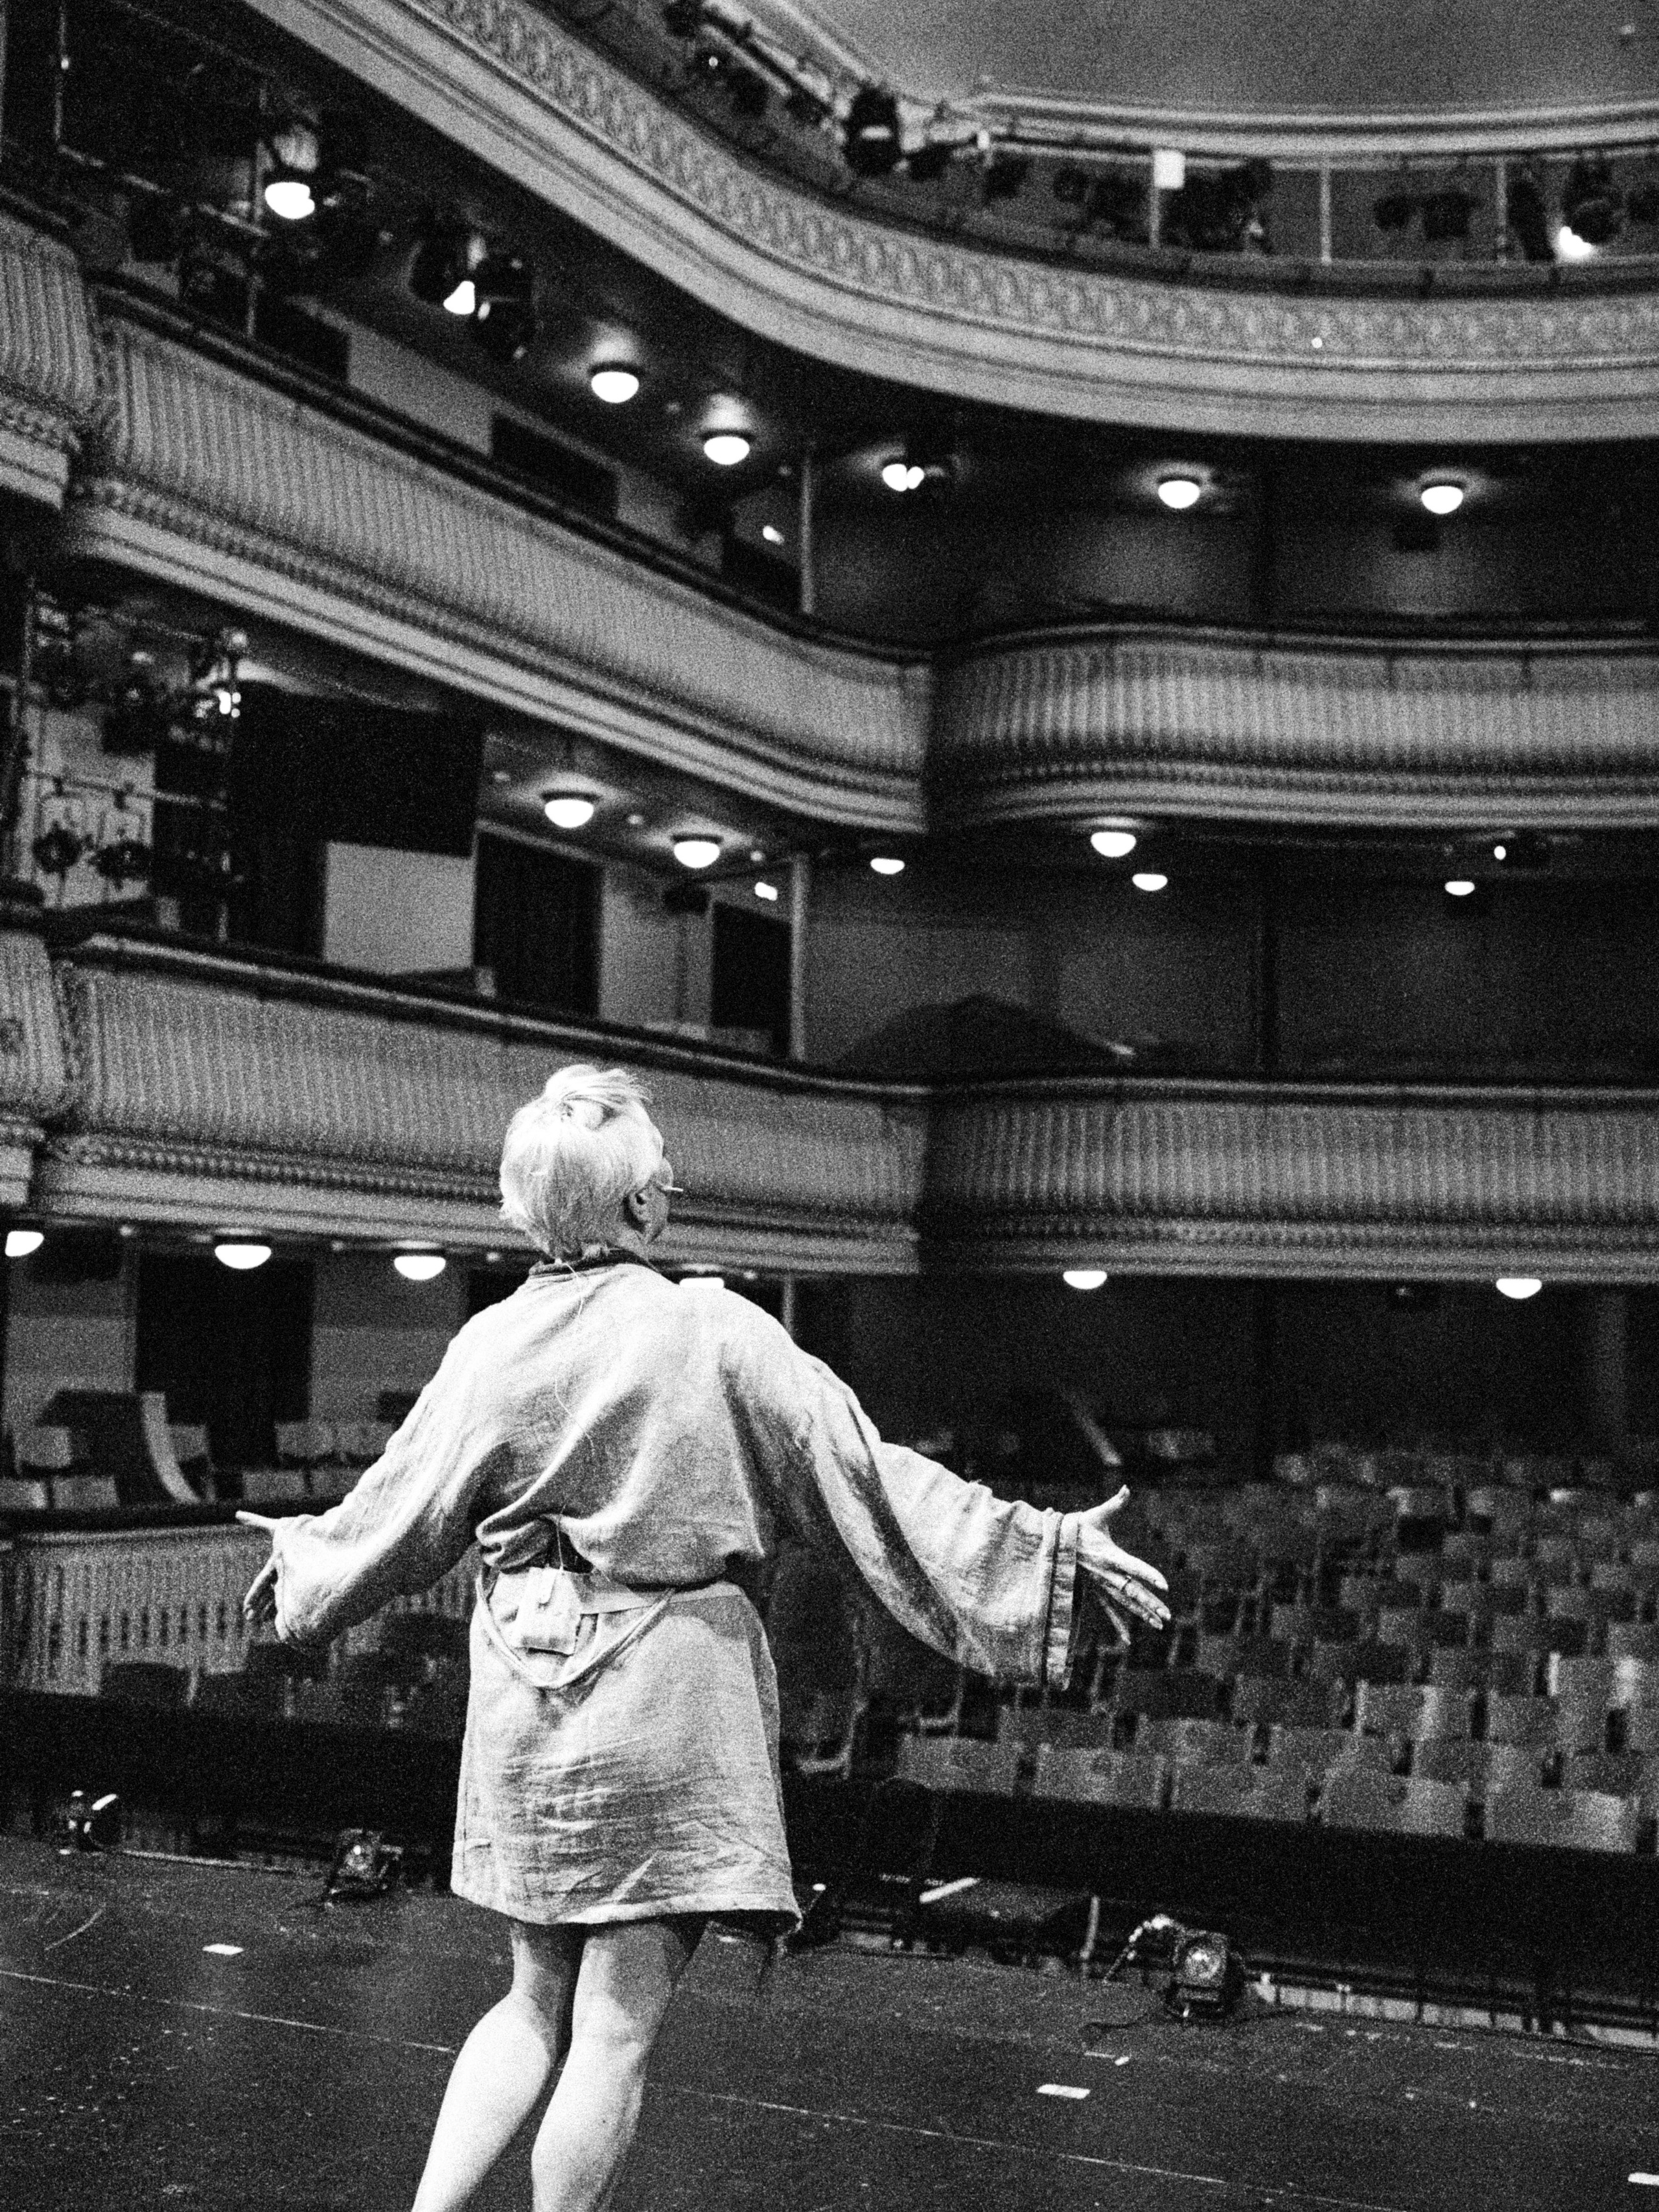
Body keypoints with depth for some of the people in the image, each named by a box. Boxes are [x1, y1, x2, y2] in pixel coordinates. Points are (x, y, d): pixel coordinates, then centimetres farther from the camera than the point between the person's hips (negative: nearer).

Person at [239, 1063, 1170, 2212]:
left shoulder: (491, 1343, -1)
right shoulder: (717, 1331, -13)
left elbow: (405, 1511, 10)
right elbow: (866, 1481, -11)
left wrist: (307, 1553, 32)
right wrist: (1054, 1548, -4)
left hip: (526, 1694, 5)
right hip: (670, 1692, -4)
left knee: (536, 2004, 20)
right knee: (617, 2026, 6)